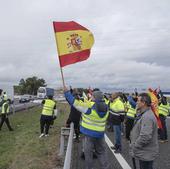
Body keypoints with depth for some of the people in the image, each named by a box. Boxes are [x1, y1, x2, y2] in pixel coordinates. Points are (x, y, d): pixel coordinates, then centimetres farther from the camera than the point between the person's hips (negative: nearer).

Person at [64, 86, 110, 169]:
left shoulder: (89, 105, -19)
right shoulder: (105, 107, -2)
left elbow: (75, 102, -14)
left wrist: (67, 92, -4)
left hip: (89, 133, -5)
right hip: (100, 133, 5)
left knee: (88, 152, 10)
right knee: (101, 152, 19)